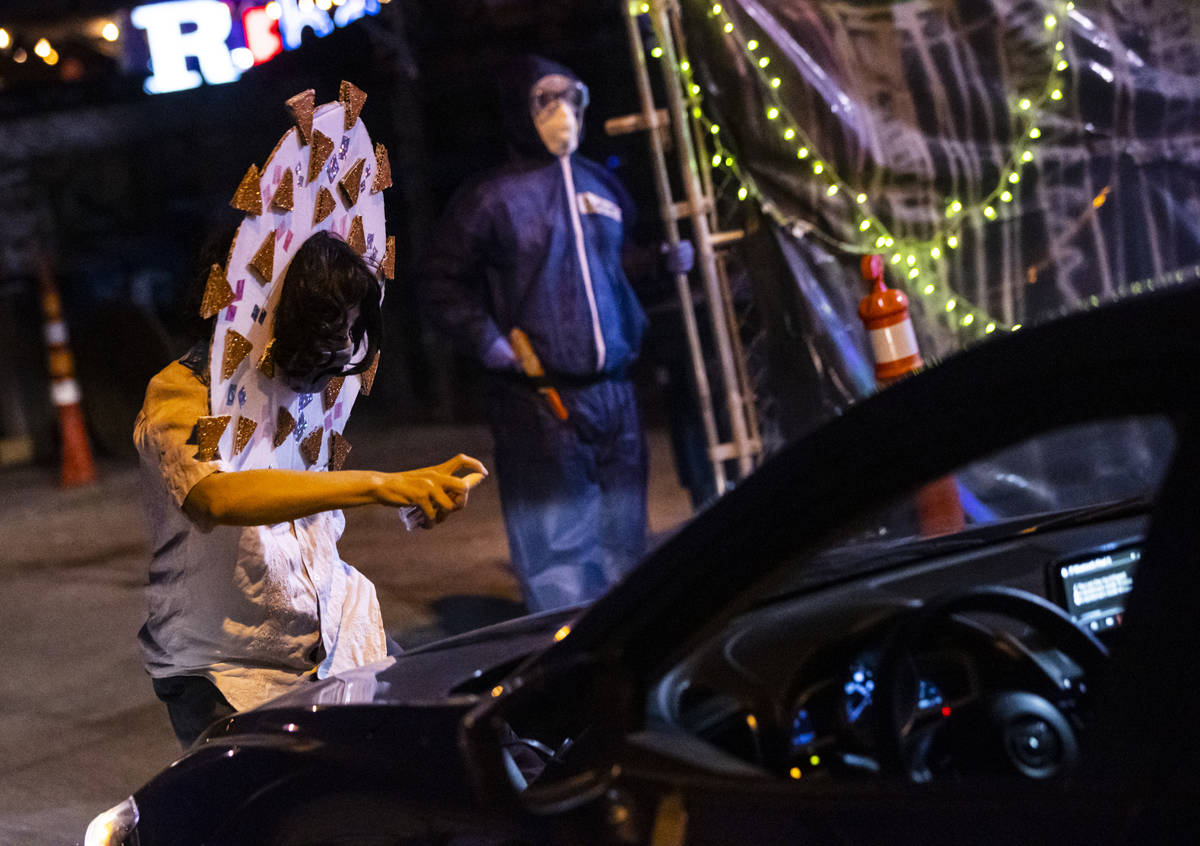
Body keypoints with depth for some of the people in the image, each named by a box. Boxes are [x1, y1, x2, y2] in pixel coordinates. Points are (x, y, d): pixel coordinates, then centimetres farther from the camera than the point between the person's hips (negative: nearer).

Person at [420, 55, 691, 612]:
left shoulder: (601, 185, 15)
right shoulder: (491, 199, -3)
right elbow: (442, 286, -2)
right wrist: (492, 345, -10)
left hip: (613, 392, 6)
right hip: (538, 403, -6)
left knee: (623, 541, 13)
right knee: (557, 548, -5)